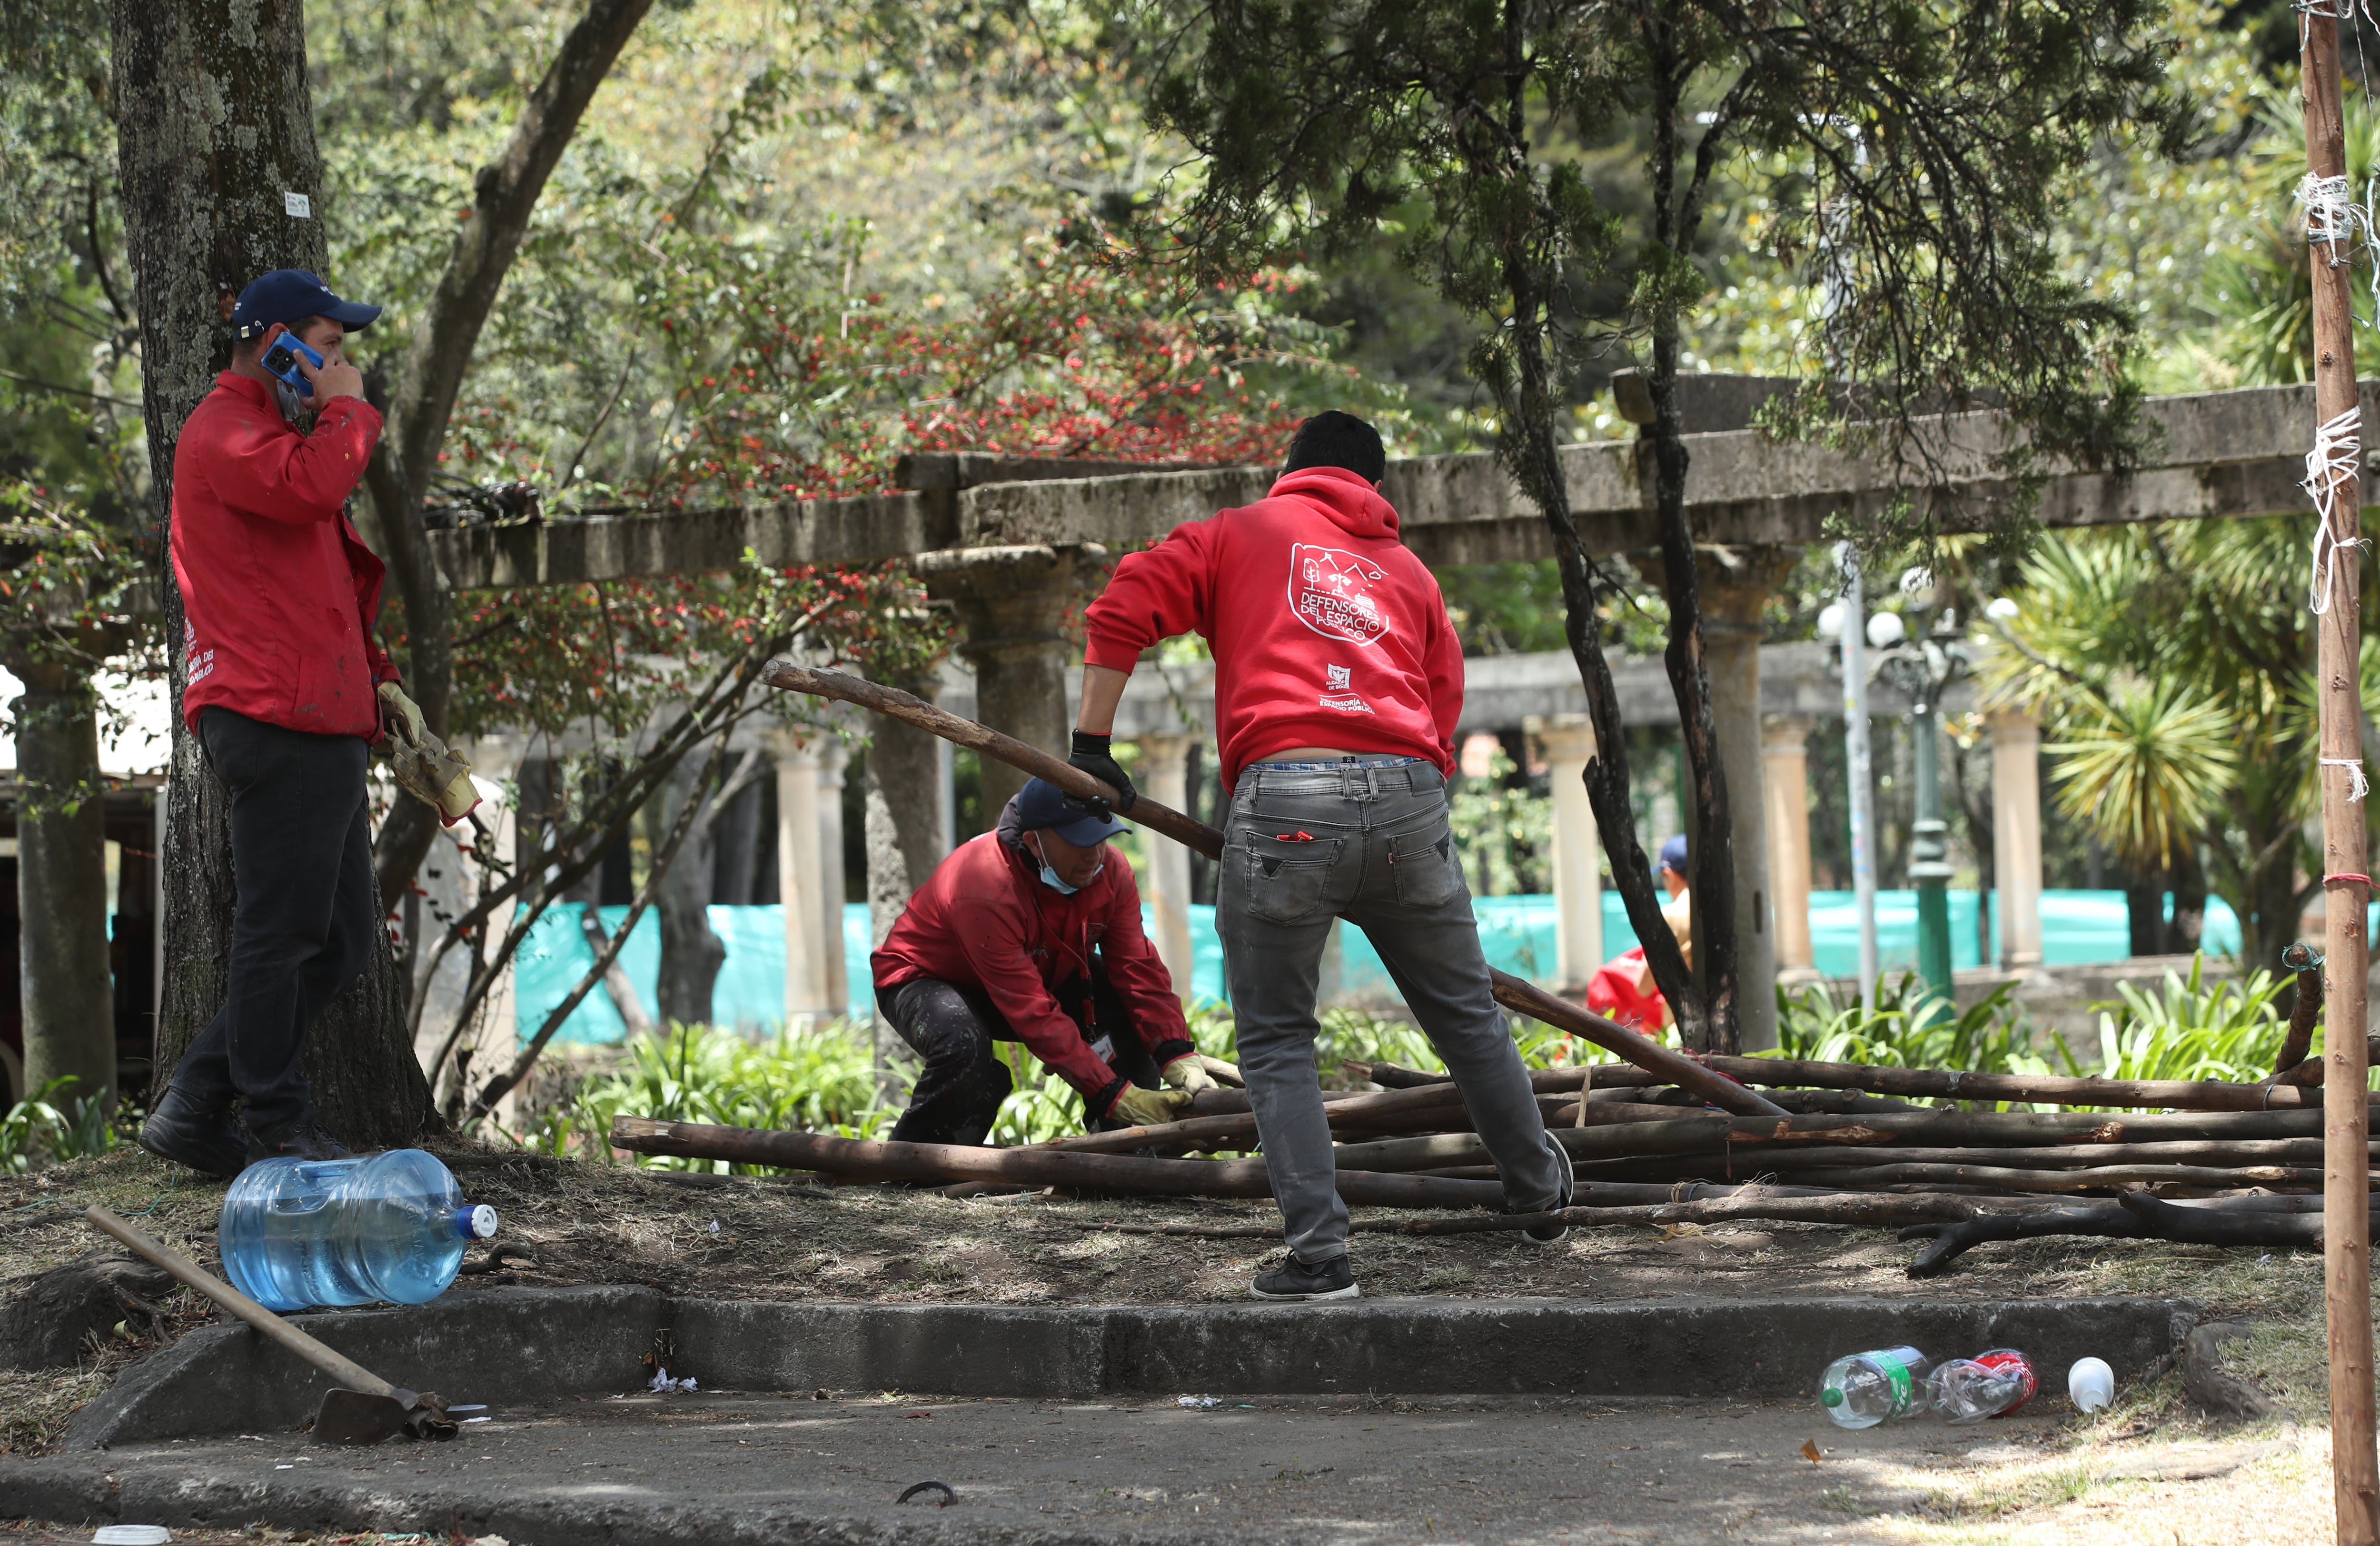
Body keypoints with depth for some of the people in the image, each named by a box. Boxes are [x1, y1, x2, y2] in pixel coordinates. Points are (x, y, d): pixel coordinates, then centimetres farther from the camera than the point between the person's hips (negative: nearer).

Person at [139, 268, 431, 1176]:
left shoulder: (277, 433, 28)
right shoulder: (223, 433, -6)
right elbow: (310, 486, -28)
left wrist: (374, 677, 23)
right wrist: (347, 409, -10)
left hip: (326, 725, 11)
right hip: (278, 721, -11)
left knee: (339, 945, 10)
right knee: (282, 931, -6)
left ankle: (194, 1112, 12)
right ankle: (279, 1131, 0)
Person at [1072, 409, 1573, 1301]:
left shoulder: (1237, 535, 17)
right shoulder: (1410, 574, 26)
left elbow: (1121, 613, 6)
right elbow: (1442, 713, 20)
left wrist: (1092, 746, 10)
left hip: (1284, 800, -3)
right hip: (1410, 798, 3)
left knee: (1276, 1042, 7)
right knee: (1464, 1015, 19)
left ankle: (1320, 1253, -2)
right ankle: (1540, 1193, 37)